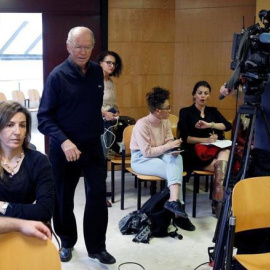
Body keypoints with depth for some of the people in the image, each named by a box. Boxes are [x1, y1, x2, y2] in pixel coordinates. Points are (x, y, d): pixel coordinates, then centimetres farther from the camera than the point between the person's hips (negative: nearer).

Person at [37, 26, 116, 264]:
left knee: (98, 195, 1)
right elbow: (44, 117, -16)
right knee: (63, 198, 11)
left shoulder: (97, 71, 2)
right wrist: (63, 141, -30)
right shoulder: (57, 75, -13)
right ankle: (67, 243, 32)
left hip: (93, 144, 4)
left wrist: (98, 127, 13)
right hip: (64, 147, -3)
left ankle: (97, 247, 15)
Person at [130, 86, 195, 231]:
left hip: (160, 155, 6)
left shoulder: (166, 122, 1)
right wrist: (168, 146, -24)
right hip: (141, 159, -6)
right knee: (175, 171, -28)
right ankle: (178, 213, -27)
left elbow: (169, 142, 3)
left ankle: (174, 201, -39)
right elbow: (147, 152, -22)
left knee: (176, 158, -30)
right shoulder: (142, 124, -20)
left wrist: (174, 149, -21)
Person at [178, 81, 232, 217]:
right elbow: (185, 137, -5)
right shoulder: (185, 112, 6)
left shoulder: (213, 111, 19)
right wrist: (205, 140, -17)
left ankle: (218, 202, -31)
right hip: (195, 154, -4)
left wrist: (209, 125, -14)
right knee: (223, 166, -29)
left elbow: (228, 126, 1)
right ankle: (219, 202, -22)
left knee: (225, 153, -32)